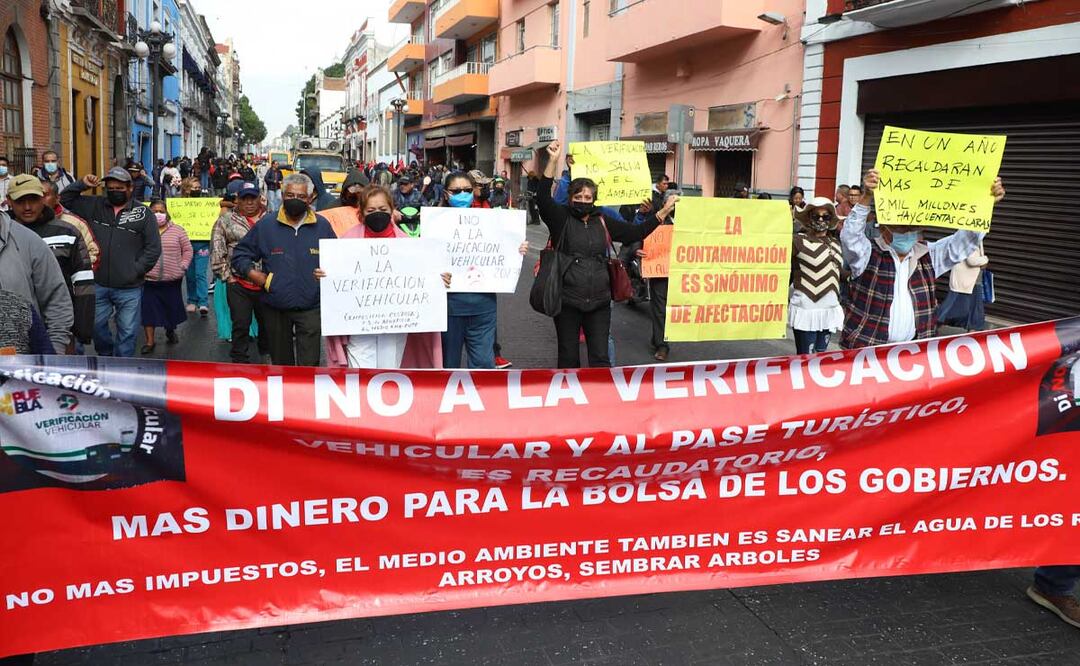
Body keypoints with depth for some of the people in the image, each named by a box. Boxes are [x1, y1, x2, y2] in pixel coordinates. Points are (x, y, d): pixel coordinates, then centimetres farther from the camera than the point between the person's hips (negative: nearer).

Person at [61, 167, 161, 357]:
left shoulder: (143, 213, -3)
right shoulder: (95, 206, 6)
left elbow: (153, 248, -3)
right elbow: (66, 200, 13)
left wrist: (136, 270, -9)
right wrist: (82, 184, -1)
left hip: (129, 288, -3)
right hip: (98, 285, 3)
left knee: (127, 331, 6)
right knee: (96, 325, 14)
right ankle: (106, 355, 38)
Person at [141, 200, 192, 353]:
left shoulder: (177, 230, 3)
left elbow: (187, 250, 8)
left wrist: (182, 266, -1)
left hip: (172, 279, 1)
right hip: (149, 280, -1)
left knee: (172, 308, 12)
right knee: (148, 310, 0)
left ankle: (170, 331, 38)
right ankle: (149, 341, 9)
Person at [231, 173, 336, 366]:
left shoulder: (322, 226, 1)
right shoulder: (266, 224, 0)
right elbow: (240, 253, 10)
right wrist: (251, 273, -4)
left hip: (310, 308, -1)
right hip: (275, 308, 2)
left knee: (309, 365, -4)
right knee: (280, 363, 17)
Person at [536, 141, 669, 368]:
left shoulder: (603, 223, 10)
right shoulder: (561, 219, 0)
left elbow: (635, 232, 13)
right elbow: (543, 197, -14)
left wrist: (663, 212, 8)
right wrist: (552, 161, -22)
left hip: (599, 303, 2)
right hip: (567, 303, -2)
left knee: (600, 358, 3)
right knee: (568, 358, 9)